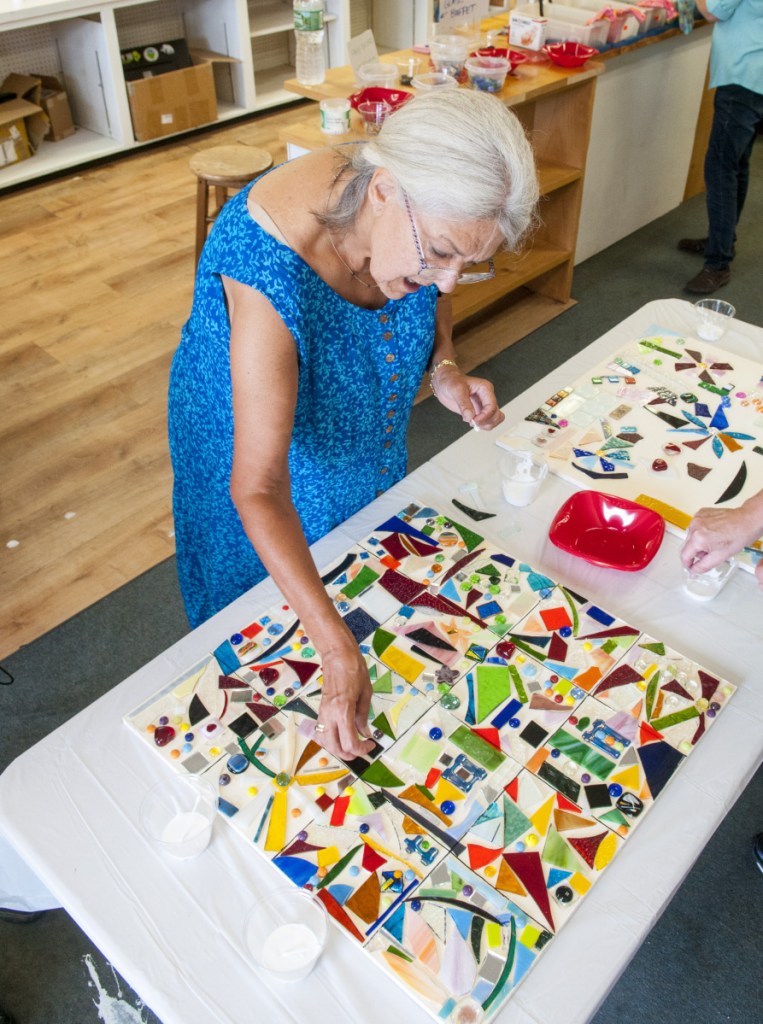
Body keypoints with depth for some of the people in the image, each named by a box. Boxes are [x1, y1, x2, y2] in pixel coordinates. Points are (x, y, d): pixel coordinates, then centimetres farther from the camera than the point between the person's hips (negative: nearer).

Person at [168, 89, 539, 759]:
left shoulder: (423, 213, -25)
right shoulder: (272, 272, -44)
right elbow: (259, 489, -43)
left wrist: (445, 369, -18)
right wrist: (337, 651, -47)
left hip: (361, 424, 7)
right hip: (251, 422, -6)